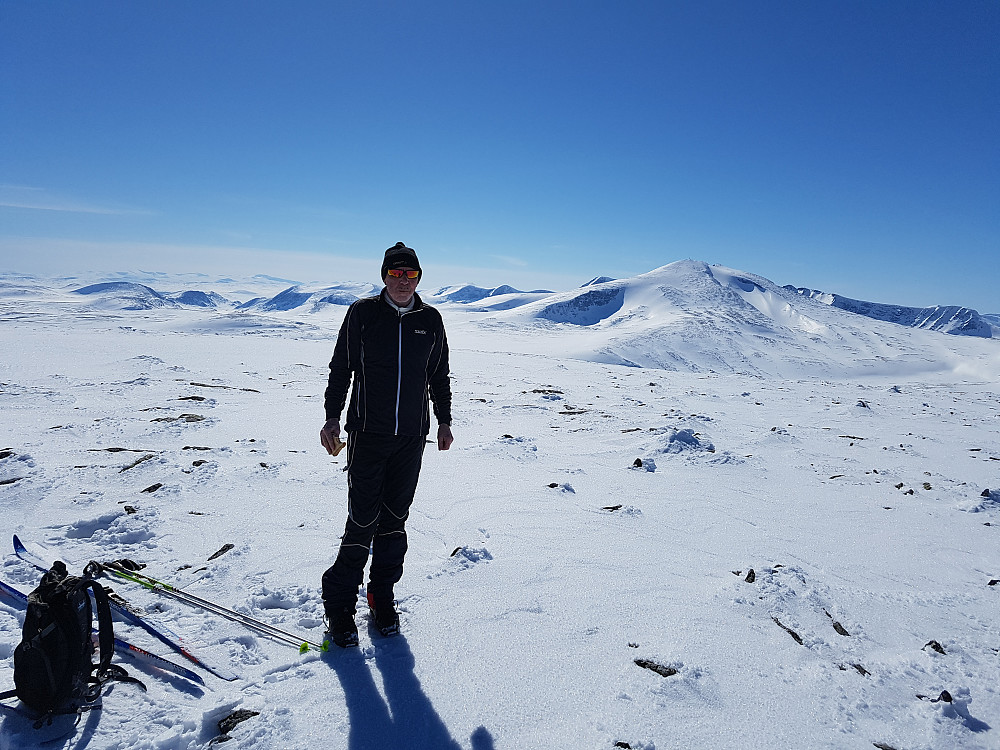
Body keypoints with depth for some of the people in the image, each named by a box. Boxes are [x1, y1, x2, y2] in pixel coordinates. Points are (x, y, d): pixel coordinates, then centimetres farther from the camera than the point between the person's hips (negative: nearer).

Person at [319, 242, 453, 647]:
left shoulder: (430, 320, 6)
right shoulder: (362, 313, -1)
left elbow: (439, 376, 15)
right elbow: (340, 368, 3)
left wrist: (444, 421, 14)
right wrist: (332, 417, -3)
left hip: (412, 438, 3)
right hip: (367, 434, -2)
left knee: (395, 521, 9)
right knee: (363, 521, -4)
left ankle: (382, 597, 25)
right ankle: (339, 603, 14)